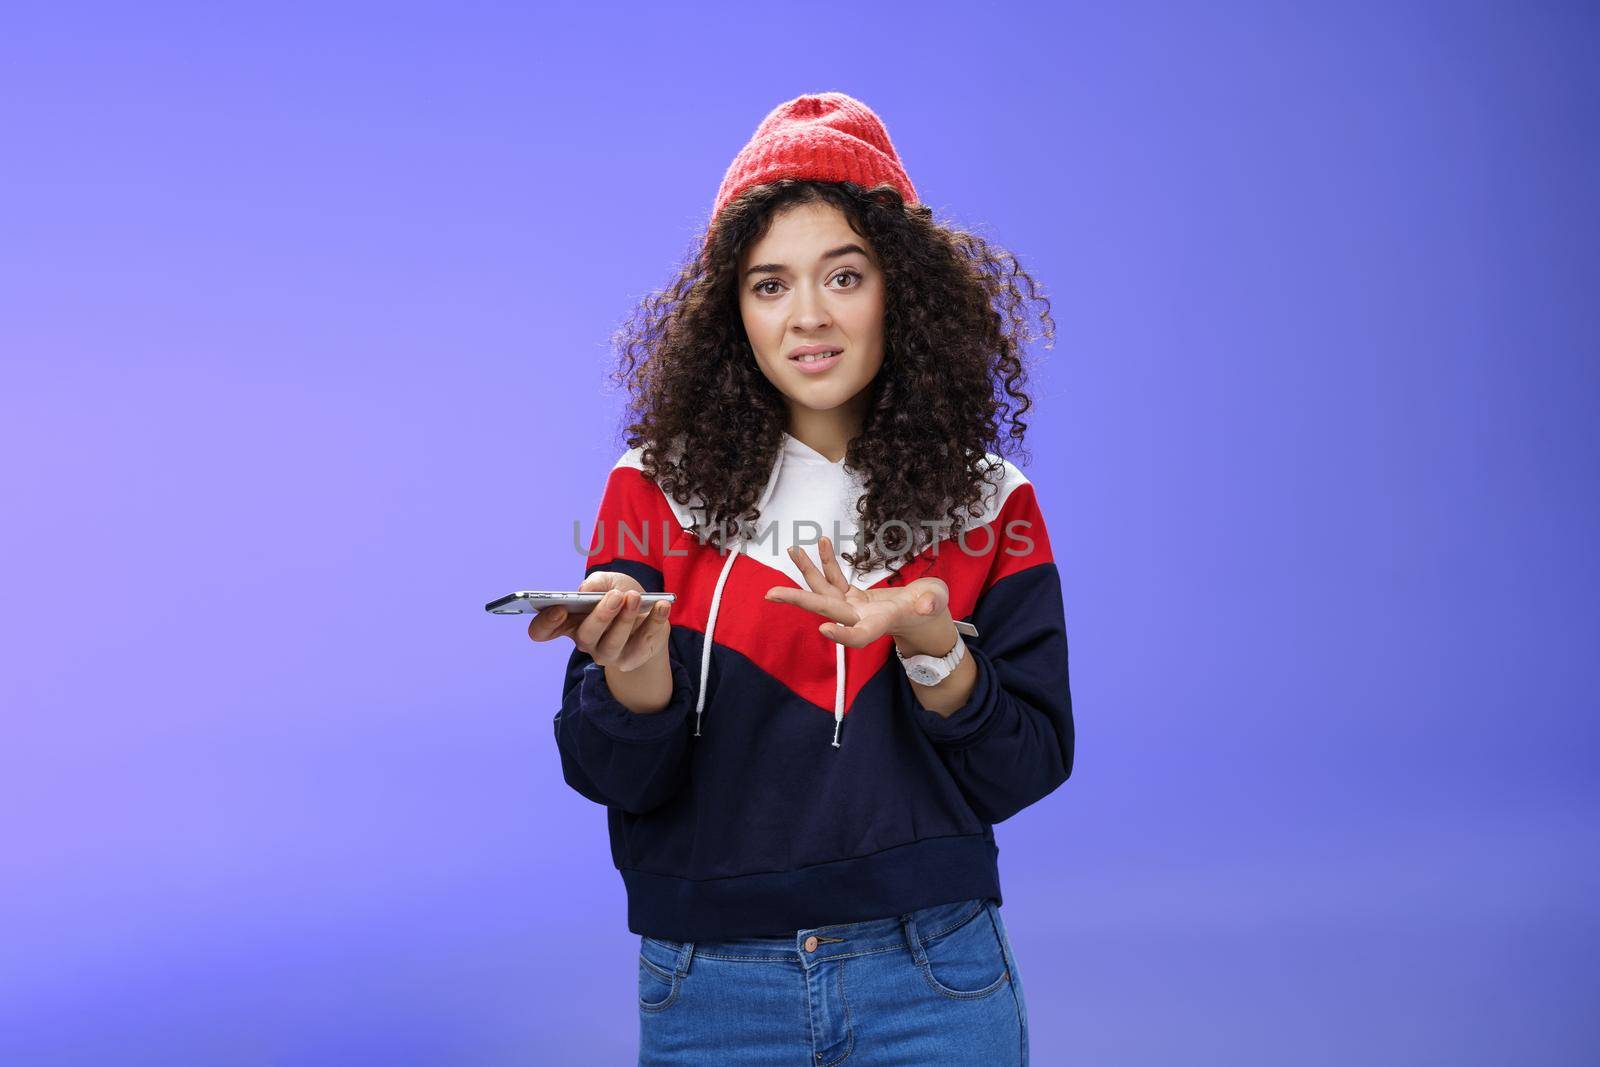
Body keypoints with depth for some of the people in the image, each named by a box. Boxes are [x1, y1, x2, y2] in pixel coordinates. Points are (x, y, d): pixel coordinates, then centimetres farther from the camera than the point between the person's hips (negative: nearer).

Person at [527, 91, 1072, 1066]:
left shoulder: (984, 502, 0)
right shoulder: (659, 491, -2)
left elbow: (1023, 773, -3)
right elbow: (612, 775, -5)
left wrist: (933, 651, -21)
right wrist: (632, 673, -26)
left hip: (933, 983, 0)